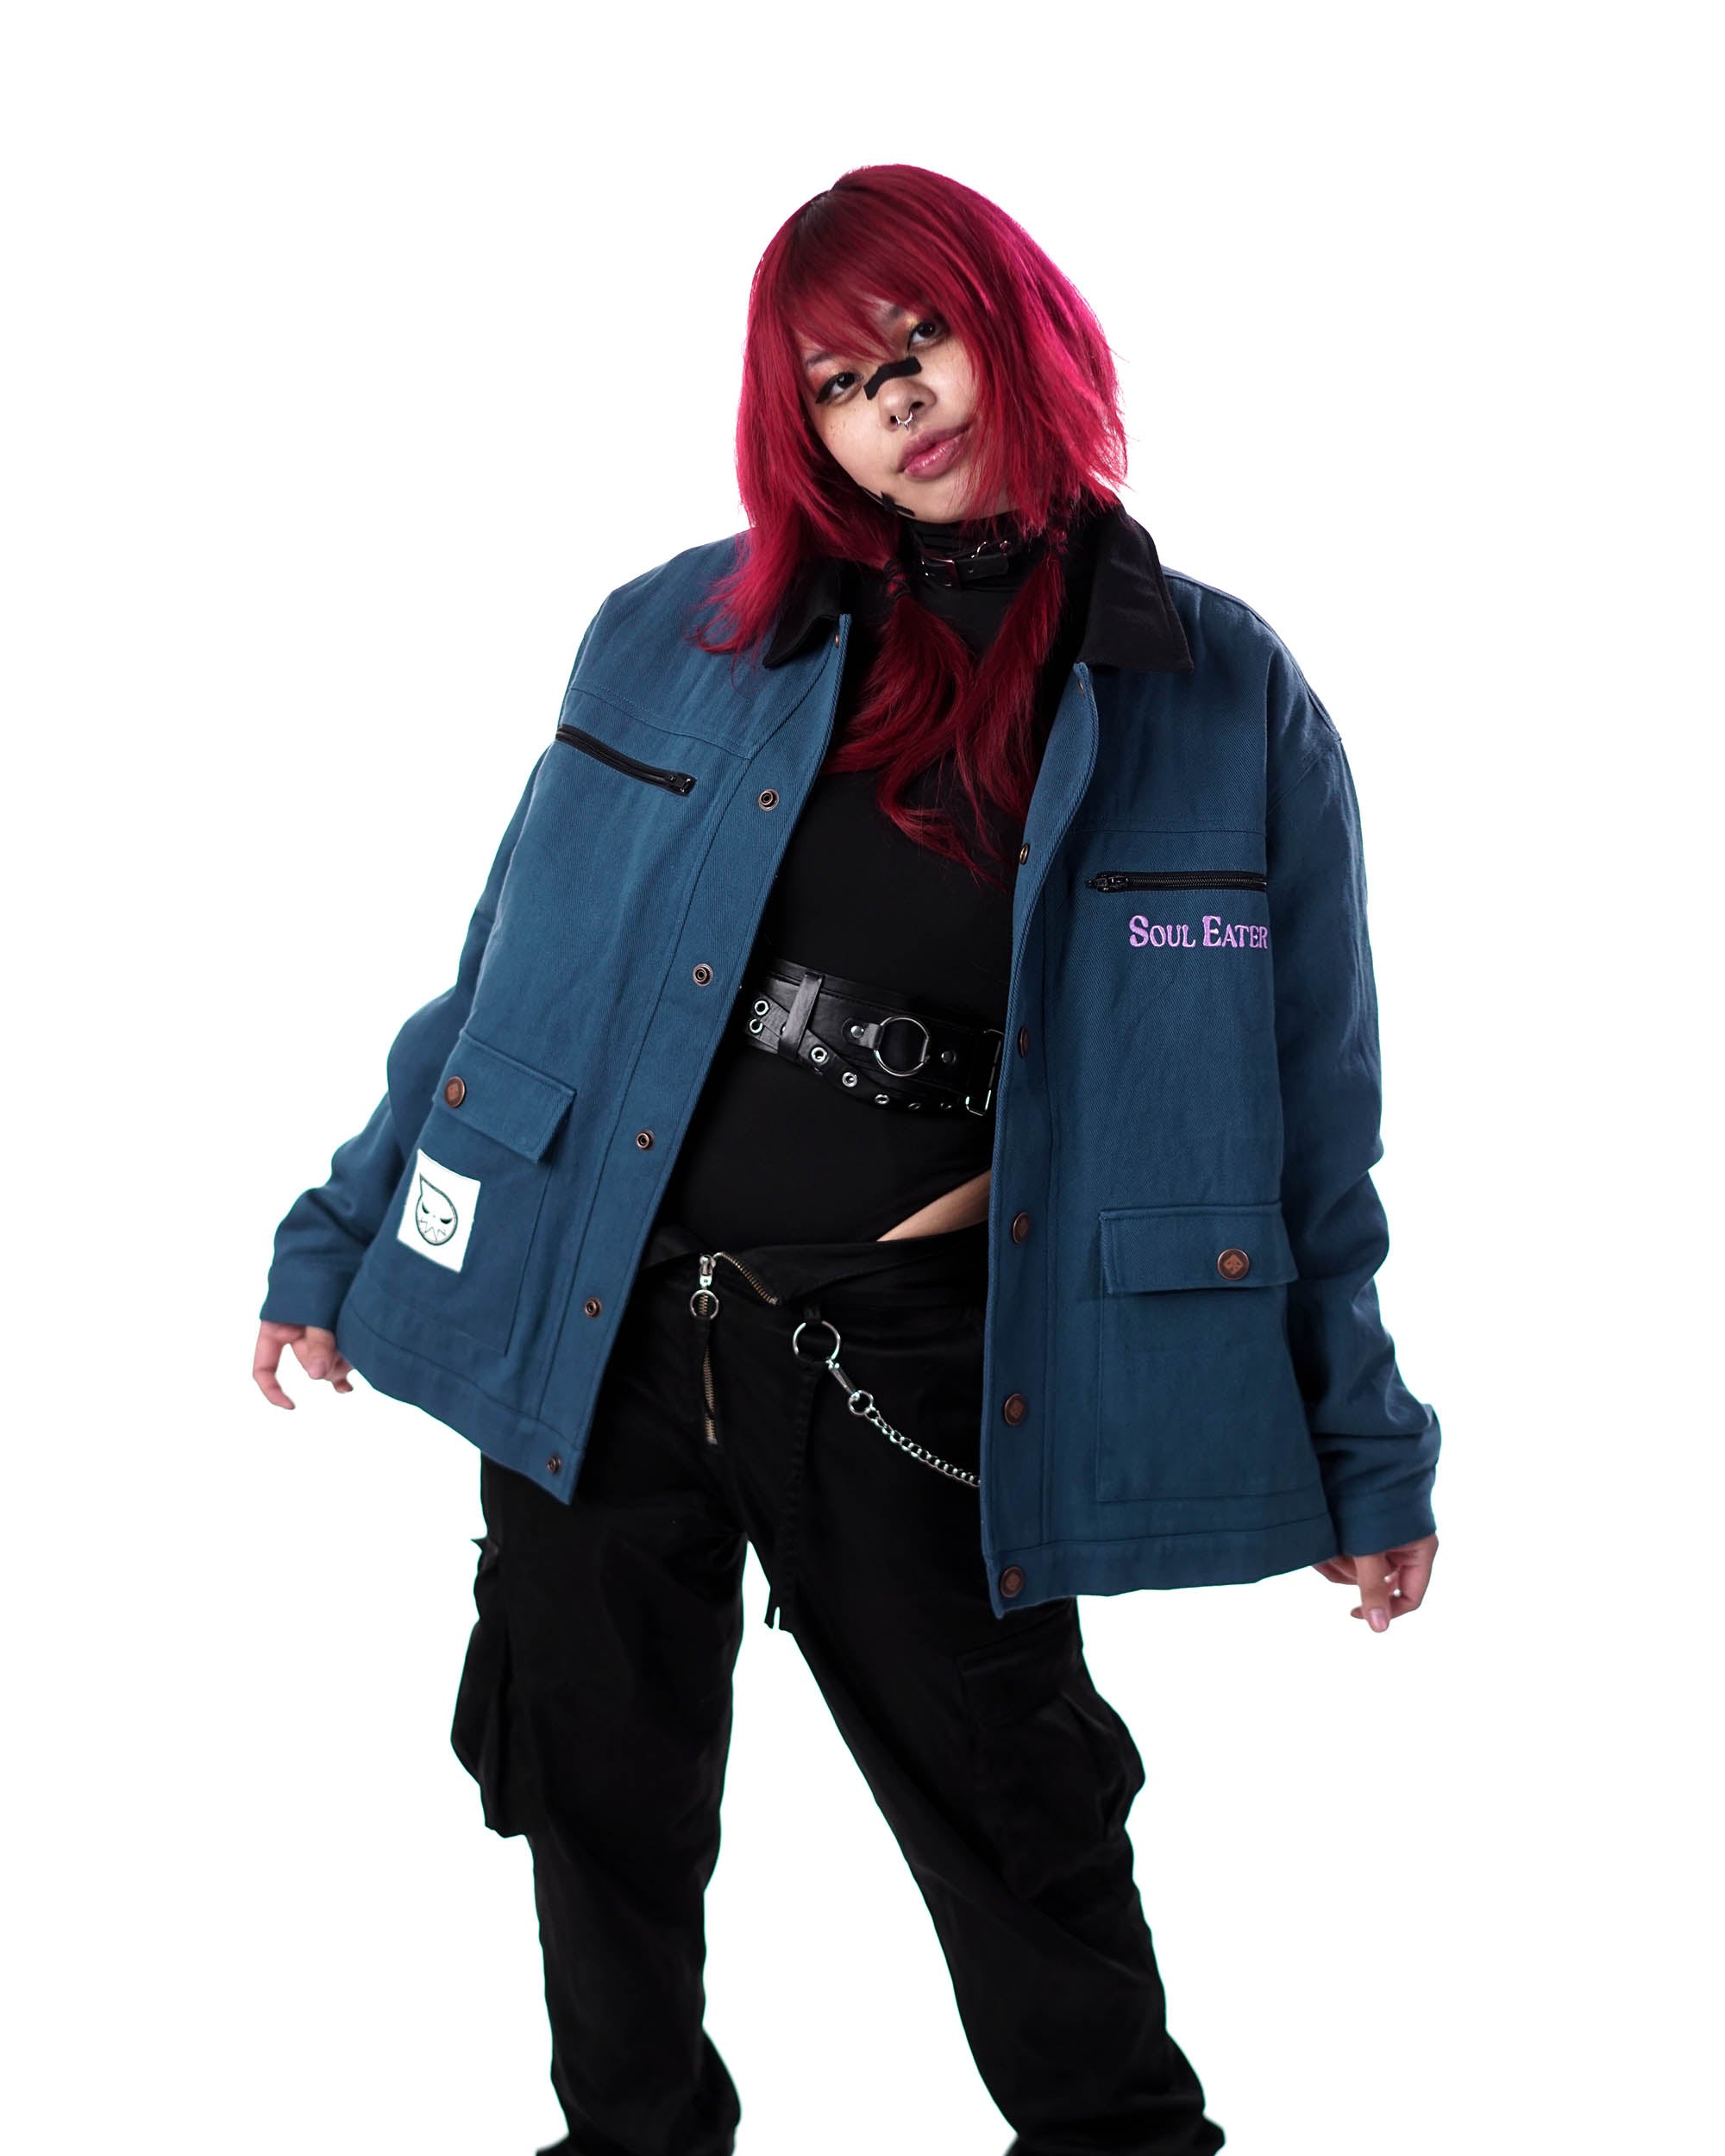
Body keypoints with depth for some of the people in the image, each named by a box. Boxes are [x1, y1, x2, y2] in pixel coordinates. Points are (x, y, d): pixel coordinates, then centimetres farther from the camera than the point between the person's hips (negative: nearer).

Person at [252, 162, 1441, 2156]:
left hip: (912, 1369, -2)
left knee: (1009, 1816, 11)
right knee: (603, 1802, 16)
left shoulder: (1222, 701, -3)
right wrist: (347, 1238, 12)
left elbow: (1303, 1106, 2)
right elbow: (506, 970, 10)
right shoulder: (677, 637, 1)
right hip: (595, 1323, 2)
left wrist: (1363, 1449, 5)